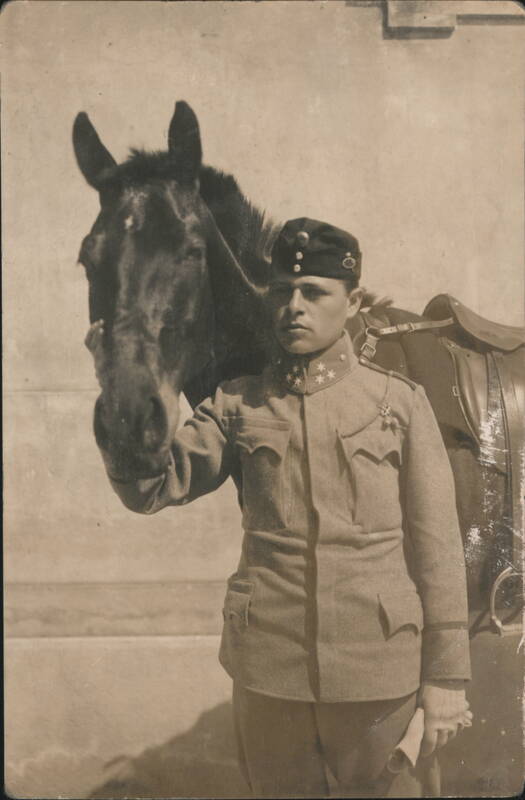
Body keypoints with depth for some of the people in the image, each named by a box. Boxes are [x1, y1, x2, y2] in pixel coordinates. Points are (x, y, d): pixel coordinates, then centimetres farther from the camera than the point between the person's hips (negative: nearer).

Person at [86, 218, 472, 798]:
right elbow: (149, 488, -8)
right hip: (266, 670, 2)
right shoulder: (239, 405, 1)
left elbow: (436, 548, -2)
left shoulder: (401, 403, -3)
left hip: (377, 673, -1)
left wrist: (446, 678, 0)